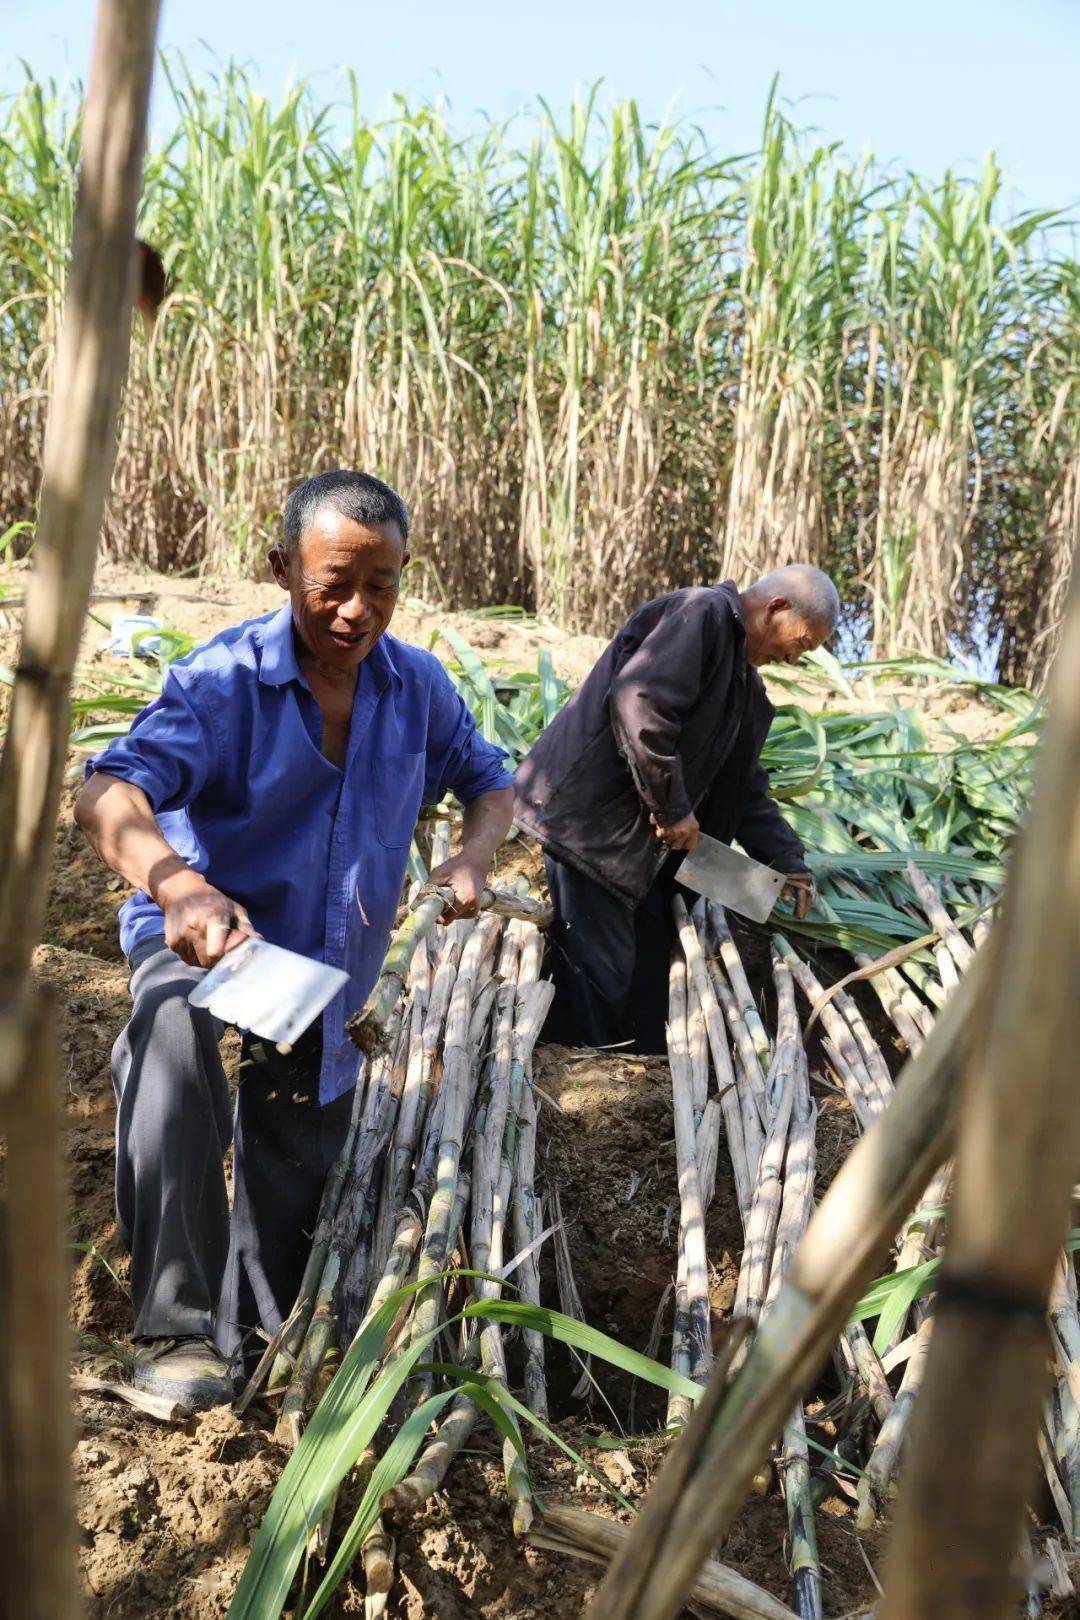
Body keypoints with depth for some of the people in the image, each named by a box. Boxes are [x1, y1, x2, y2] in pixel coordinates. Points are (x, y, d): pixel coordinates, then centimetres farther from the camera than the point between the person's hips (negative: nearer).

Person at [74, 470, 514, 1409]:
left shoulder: (419, 686, -3)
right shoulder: (224, 679, -19)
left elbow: (487, 779, 12)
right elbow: (108, 792, -33)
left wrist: (473, 857, -11)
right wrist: (176, 884, -55)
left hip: (328, 963, 5)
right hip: (205, 932, -5)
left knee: (298, 1173, 14)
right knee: (174, 1035, -40)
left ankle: (256, 1336, 45)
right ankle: (177, 1329, -28)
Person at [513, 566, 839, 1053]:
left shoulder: (746, 683, 18)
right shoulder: (704, 613, -13)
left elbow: (744, 785, 23)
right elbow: (639, 703, -27)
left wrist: (786, 859, 14)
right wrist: (672, 808, -20)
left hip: (640, 835, 10)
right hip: (590, 813, -10)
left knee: (648, 970, 13)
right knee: (601, 976, -7)